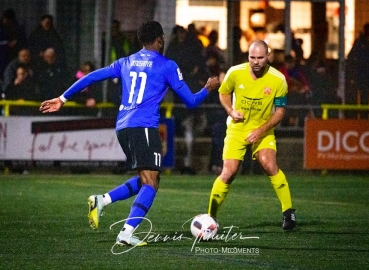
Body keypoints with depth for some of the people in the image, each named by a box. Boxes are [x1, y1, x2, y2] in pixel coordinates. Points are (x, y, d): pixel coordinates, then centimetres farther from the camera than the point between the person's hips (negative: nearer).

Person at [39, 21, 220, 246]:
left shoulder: (126, 63, 18)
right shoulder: (167, 66, 3)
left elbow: (92, 77, 17)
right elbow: (190, 101, 7)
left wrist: (63, 99, 24)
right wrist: (208, 89, 27)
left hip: (123, 127, 7)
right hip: (144, 127, -7)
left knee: (145, 180, 19)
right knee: (151, 182, -9)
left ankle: (102, 200, 2)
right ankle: (127, 233, -22)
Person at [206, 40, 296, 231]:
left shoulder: (278, 80, -15)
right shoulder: (235, 73, -13)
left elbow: (280, 111, -7)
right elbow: (223, 93, 7)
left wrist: (261, 131, -18)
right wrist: (231, 111, -13)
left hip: (263, 130, -1)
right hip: (237, 129, 1)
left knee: (270, 166, -22)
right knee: (229, 172, -10)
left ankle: (288, 212, -9)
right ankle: (210, 216, 5)